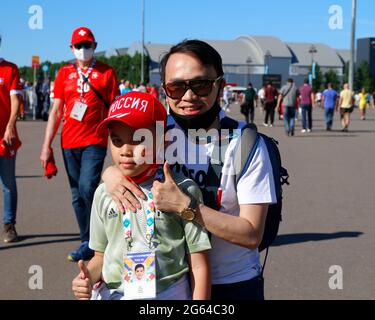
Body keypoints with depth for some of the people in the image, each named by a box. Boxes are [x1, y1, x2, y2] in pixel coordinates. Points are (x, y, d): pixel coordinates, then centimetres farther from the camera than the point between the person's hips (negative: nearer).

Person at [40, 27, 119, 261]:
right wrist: (47, 146, 4)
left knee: (87, 187, -19)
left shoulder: (106, 73, 2)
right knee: (77, 195, 7)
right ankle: (88, 243, 19)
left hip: (95, 141, -4)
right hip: (69, 143, 4)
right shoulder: (64, 73, 10)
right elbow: (56, 112, 10)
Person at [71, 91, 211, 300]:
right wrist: (89, 278, -8)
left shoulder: (183, 191, -10)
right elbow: (101, 255, 11)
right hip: (112, 293, 3)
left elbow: (199, 265, -7)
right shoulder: (104, 194, 2)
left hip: (170, 293, -3)